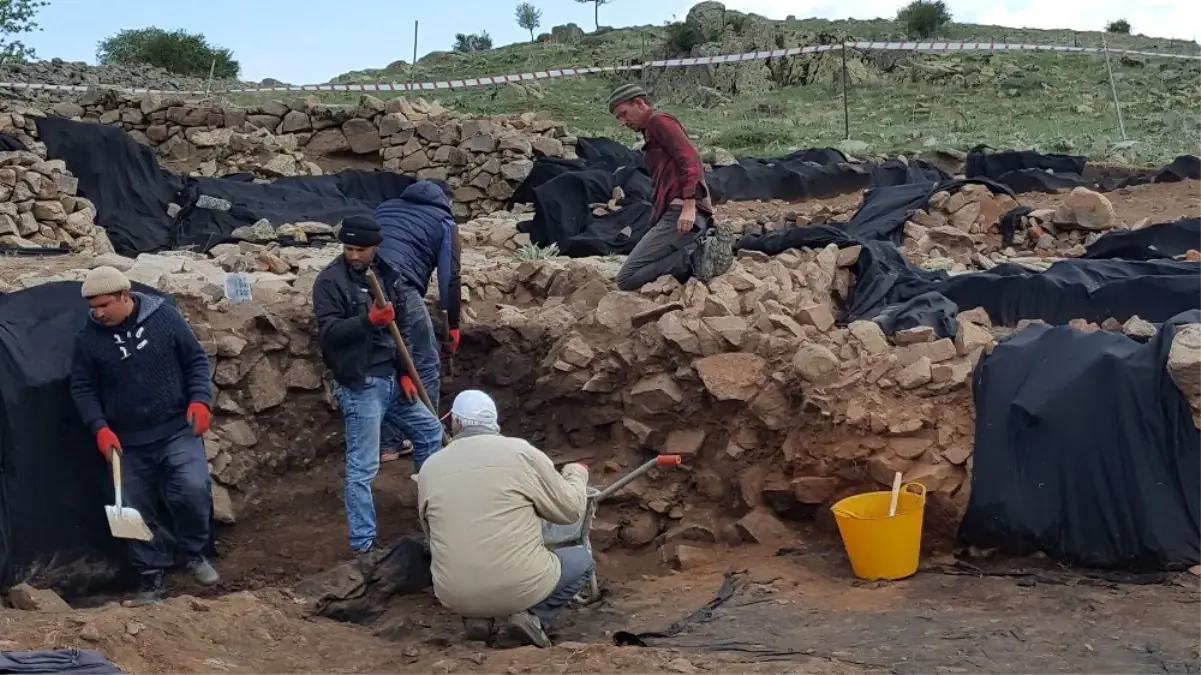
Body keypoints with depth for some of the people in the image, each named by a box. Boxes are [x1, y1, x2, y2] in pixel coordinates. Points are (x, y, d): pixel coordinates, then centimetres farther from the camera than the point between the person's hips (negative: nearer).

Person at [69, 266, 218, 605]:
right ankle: (151, 573, 22)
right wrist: (99, 427, -12)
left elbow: (196, 360, 1)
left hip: (178, 429, -2)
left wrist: (200, 400, -11)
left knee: (193, 491, -17)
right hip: (128, 441, 2)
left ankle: (196, 553, 9)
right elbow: (82, 389, 2)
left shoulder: (164, 316, -7)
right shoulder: (88, 337, -5)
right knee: (136, 510, 5)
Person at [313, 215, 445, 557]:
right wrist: (368, 319, -30)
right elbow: (328, 331, -19)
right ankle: (363, 543, 3)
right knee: (363, 467, -5)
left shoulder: (387, 275, 9)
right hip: (359, 385, -7)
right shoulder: (330, 280, -11)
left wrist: (404, 373, 8)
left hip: (391, 379, 7)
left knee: (430, 430, 19)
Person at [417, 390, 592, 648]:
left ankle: (477, 616, 10)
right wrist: (577, 473, 25)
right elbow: (571, 509, 5)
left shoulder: (429, 468, 6)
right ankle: (533, 615, 0)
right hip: (520, 587, -3)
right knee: (582, 559, 24)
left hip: (454, 596, 3)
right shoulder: (522, 453, -4)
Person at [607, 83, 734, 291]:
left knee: (627, 279, -13)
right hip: (675, 213, 10)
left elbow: (690, 159, -14)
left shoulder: (659, 120, 0)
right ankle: (699, 252, 1)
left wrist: (689, 205, -25)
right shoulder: (652, 131, 29)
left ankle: (694, 256, -18)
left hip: (680, 213, -10)